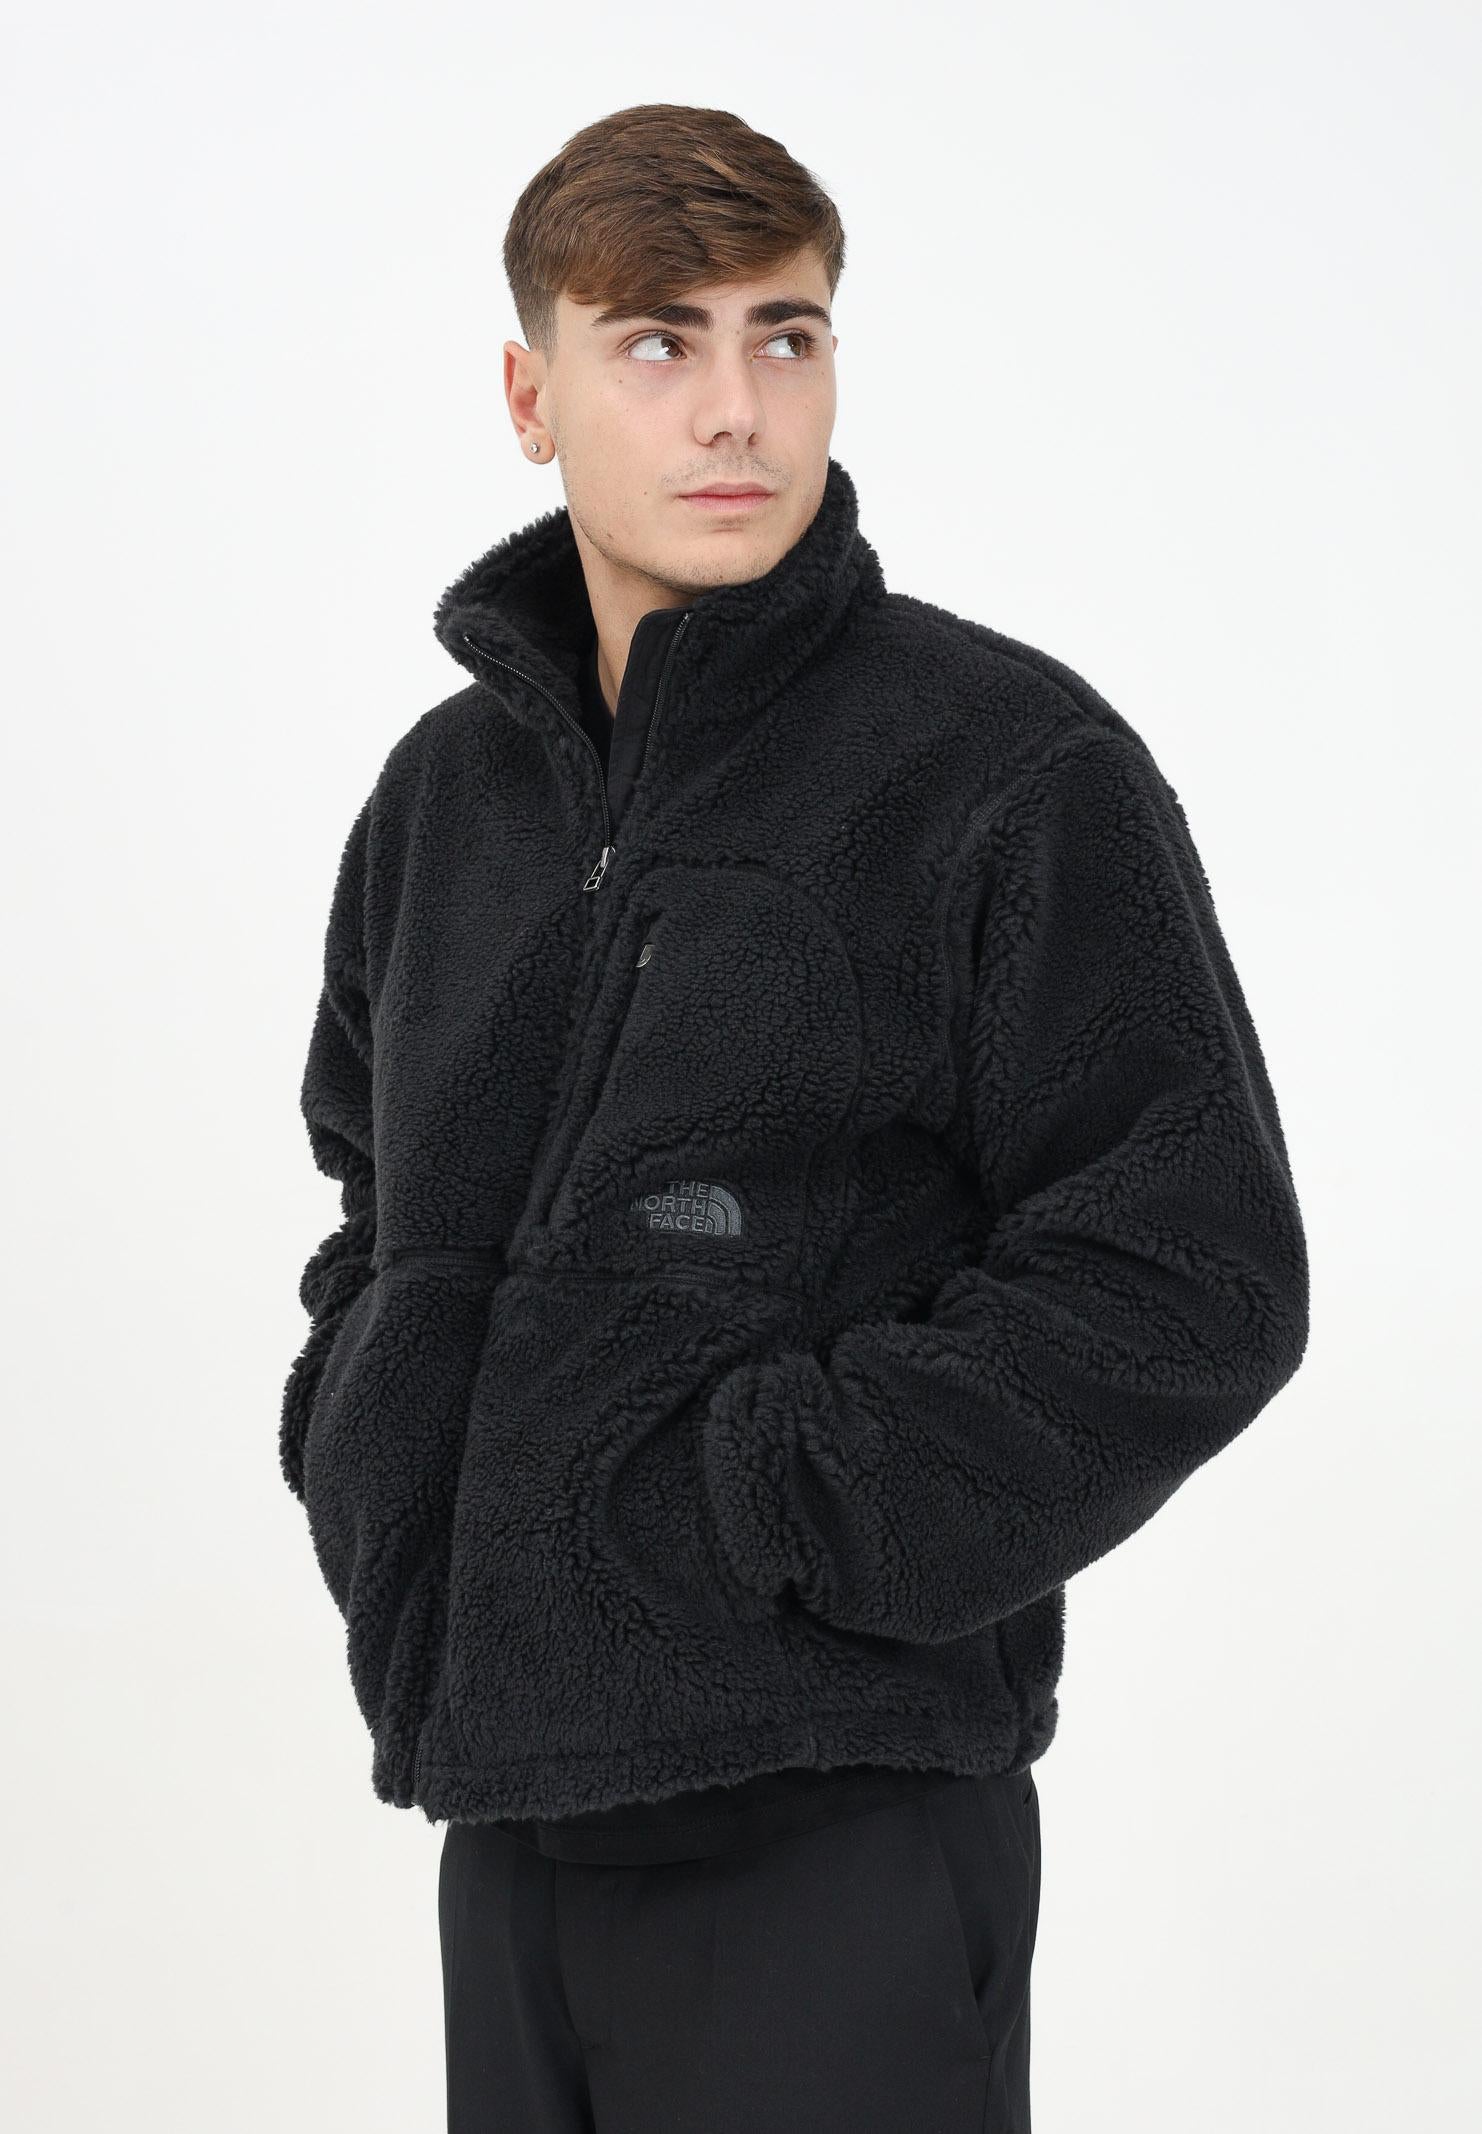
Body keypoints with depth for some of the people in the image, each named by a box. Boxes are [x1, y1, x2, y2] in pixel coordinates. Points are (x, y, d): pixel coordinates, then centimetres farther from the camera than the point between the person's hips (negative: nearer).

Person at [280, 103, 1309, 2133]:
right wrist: (368, 1464, 7)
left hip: (843, 1828, -6)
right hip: (506, 1803, 6)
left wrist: (753, 1517, -16)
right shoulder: (448, 786, 10)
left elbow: (1190, 1282, -14)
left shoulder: (1015, 770, -9)